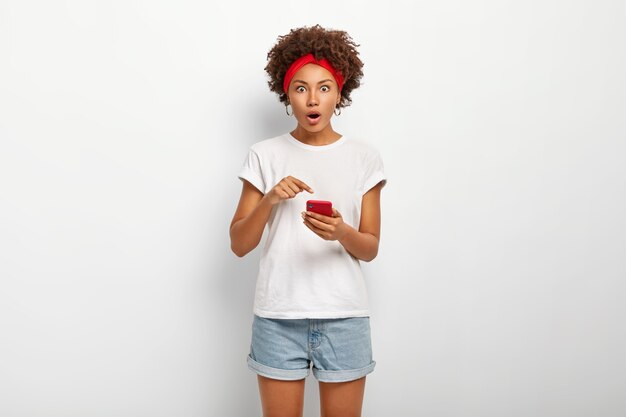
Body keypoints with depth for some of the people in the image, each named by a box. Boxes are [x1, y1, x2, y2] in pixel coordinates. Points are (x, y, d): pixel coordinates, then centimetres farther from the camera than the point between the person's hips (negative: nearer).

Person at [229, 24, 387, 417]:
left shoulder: (365, 157, 2)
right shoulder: (264, 155, 1)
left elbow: (371, 248, 3)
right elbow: (239, 245, 1)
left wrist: (341, 233, -18)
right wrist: (269, 200, -16)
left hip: (344, 316, 1)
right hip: (278, 315, 0)